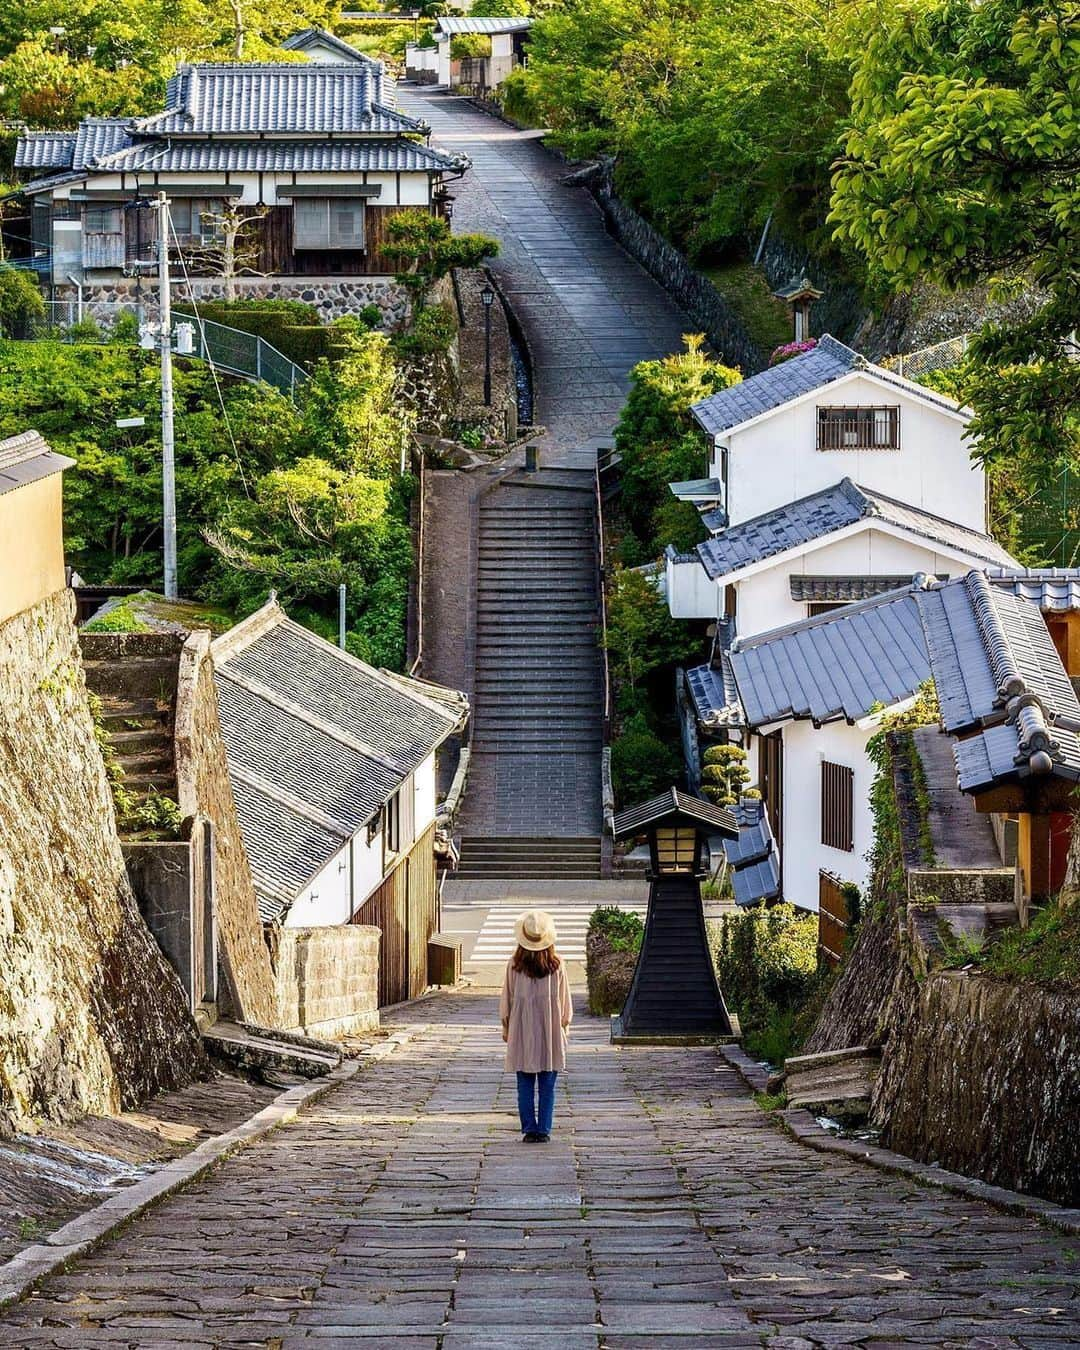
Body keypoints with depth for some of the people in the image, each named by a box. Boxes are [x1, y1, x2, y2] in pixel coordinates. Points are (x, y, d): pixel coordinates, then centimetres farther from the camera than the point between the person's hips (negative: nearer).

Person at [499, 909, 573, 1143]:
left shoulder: (514, 966, -7)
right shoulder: (556, 965, -6)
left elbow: (506, 1001, 1)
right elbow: (565, 1001, 1)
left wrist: (506, 1028, 14)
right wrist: (563, 1025, 15)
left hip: (522, 1035, 0)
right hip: (551, 1035, 0)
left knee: (525, 1086, 6)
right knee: (547, 1086, 5)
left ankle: (529, 1130, 3)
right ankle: (544, 1130, 4)